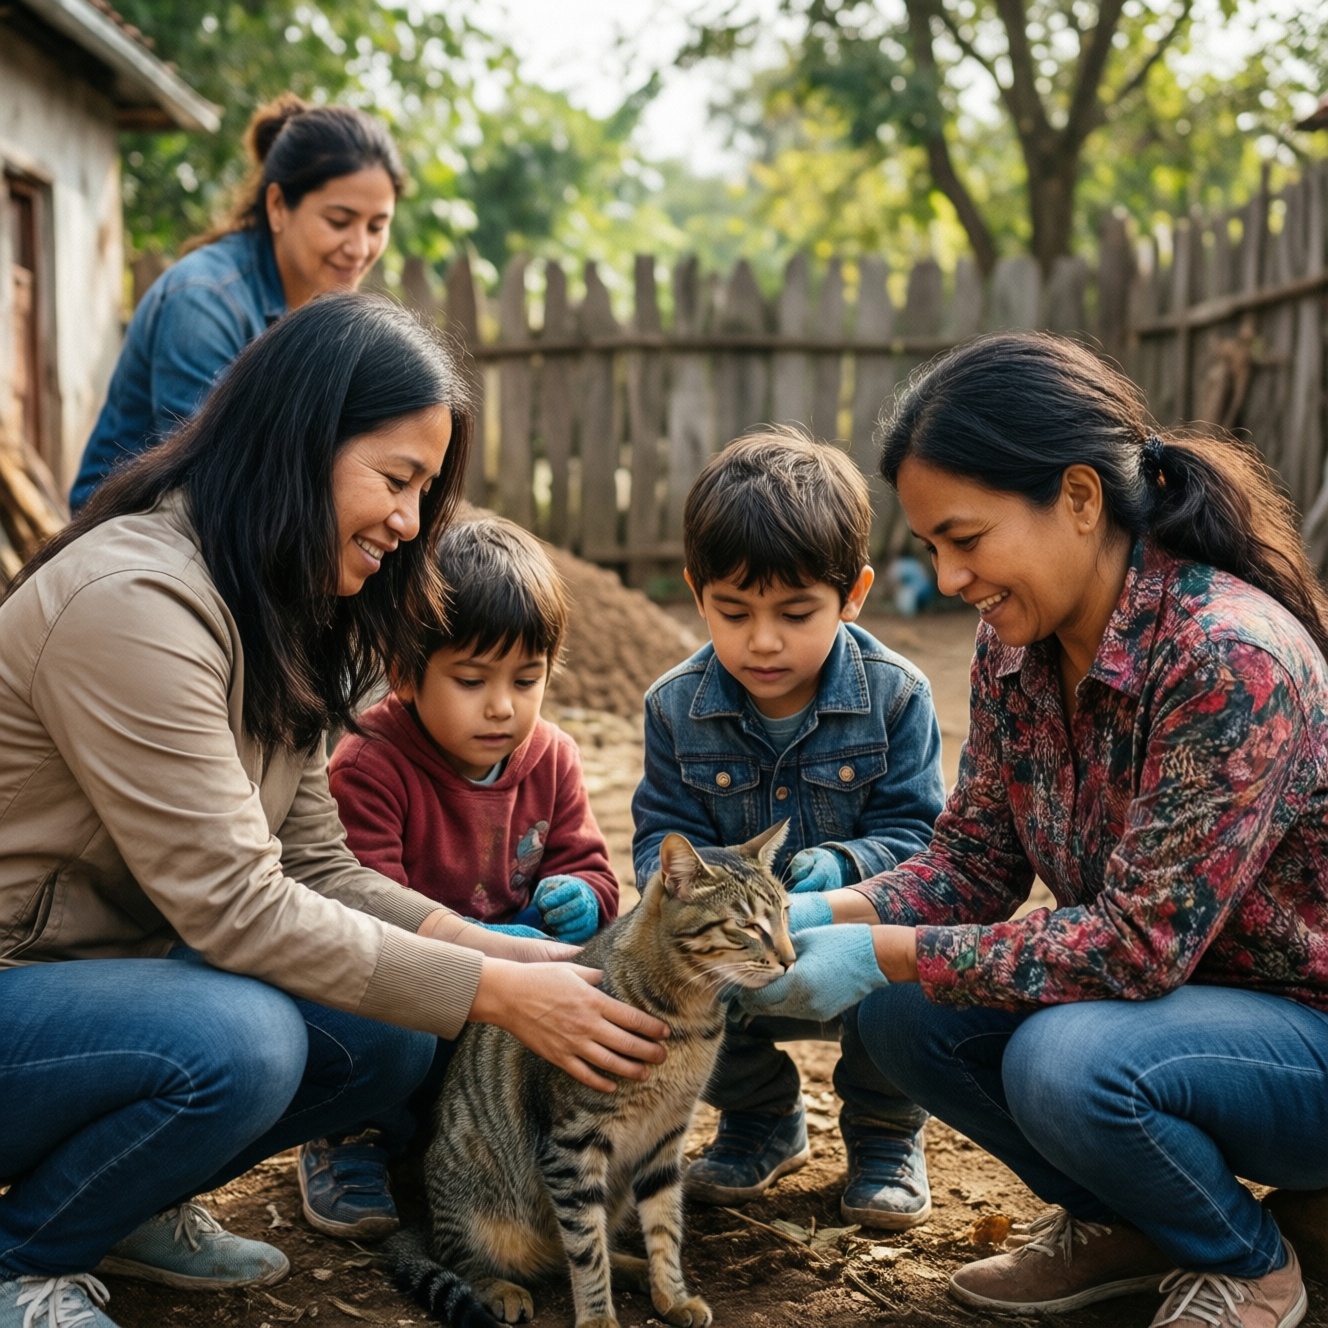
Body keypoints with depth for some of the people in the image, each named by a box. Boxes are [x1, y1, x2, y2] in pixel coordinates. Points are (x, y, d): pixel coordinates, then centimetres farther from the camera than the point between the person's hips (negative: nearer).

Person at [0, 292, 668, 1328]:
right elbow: (236, 907, -27)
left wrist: (494, 949, -11)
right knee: (234, 1040, -32)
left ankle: (129, 1203, 14)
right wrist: (496, 993, -24)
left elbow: (312, 866, 3)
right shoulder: (135, 601, -26)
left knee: (390, 1038, -7)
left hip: (106, 962, 9)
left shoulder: (275, 610, 6)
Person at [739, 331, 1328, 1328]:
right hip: (1161, 991, 7)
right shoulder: (1016, 643, -5)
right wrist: (822, 917, -17)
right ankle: (1124, 1226, 13)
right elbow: (973, 861, 1)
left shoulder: (1233, 657, -30)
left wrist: (882, 954, -27)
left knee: (1068, 1059, -32)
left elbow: (1137, 947, -30)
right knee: (904, 1013, -9)